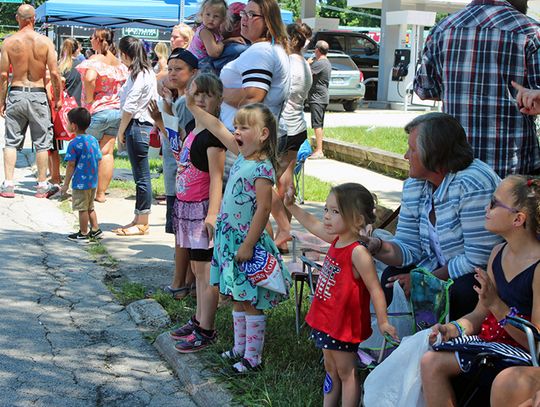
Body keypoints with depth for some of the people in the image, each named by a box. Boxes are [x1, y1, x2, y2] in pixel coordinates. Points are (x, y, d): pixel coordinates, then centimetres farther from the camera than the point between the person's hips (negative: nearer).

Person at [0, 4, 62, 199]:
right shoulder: (45, 41, -5)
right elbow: (54, 73, -8)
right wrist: (58, 98, 3)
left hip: (16, 93, 1)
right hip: (38, 95, -1)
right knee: (42, 143, 8)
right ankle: (42, 186, 13)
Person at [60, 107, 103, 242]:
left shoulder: (74, 143, -17)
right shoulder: (93, 140, 4)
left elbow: (71, 165, -14)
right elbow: (98, 160, 10)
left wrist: (66, 183, -7)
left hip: (80, 183, -7)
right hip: (93, 182, 7)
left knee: (82, 209, 2)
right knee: (90, 207, 20)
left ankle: (83, 234, 10)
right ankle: (95, 230, 25)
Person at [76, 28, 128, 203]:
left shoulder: (95, 60, -14)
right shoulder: (119, 63, 9)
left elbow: (89, 78, -33)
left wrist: (89, 99, -21)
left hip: (97, 111, -6)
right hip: (117, 111, 6)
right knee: (107, 152, 7)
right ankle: (101, 193, 10)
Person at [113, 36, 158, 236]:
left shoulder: (138, 75, -14)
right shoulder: (148, 72, 15)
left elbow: (129, 107, -16)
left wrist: (121, 130, -5)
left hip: (137, 125, -10)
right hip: (144, 124, 10)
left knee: (141, 176, -4)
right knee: (141, 175, 12)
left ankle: (142, 223, 1)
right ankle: (139, 219, 18)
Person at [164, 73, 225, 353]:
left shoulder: (213, 133, -15)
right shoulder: (191, 128, 12)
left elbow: (216, 177, -19)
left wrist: (212, 214, -25)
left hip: (203, 207, -9)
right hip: (186, 205, 9)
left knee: (206, 269, -3)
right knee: (197, 268, 17)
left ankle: (206, 330, 4)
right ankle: (199, 319, 28)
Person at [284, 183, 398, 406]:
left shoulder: (358, 252, -24)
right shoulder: (337, 240, 1)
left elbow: (374, 288, -22)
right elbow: (312, 224, 20)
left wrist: (383, 322, -22)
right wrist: (291, 206, 22)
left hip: (344, 324, -9)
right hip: (326, 320, 9)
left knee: (346, 373, 4)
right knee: (331, 370, 21)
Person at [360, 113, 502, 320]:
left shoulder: (473, 185, -26)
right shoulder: (414, 185, 1)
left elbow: (478, 259, -25)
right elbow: (410, 247, 0)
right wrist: (377, 247, -22)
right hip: (441, 269, 8)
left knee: (462, 291, -35)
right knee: (392, 277, -8)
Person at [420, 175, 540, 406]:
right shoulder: (498, 253, 7)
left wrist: (496, 305, -27)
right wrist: (453, 329, -8)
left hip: (521, 352, -8)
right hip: (491, 339, 8)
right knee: (430, 362, -12)